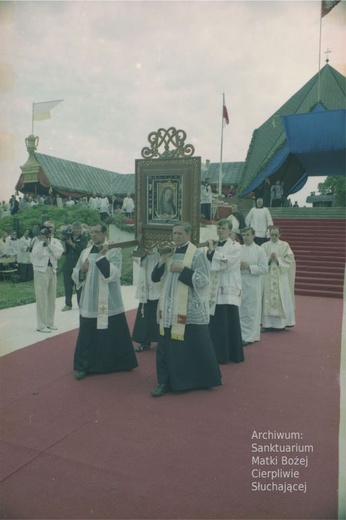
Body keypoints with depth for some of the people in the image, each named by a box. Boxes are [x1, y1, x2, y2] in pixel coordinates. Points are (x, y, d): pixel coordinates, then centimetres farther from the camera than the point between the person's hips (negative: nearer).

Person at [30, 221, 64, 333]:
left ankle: (49, 322, 24)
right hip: (41, 270, -5)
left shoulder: (55, 241, 8)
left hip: (52, 271, 5)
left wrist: (49, 242, -12)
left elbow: (59, 253, -9)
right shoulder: (38, 242, -3)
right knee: (42, 298, -4)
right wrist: (42, 241, -16)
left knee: (52, 298, 12)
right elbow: (37, 254, -18)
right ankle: (41, 325, 2)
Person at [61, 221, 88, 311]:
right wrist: (63, 241, -8)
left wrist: (71, 243, -20)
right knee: (68, 285, 7)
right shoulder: (68, 236, 10)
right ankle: (68, 304, 18)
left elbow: (81, 248, -15)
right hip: (68, 264, 4)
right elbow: (64, 250, 5)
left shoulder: (83, 238, 1)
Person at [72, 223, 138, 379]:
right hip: (89, 301, 3)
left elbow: (114, 274, -16)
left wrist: (102, 256, -22)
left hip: (108, 301, -3)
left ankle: (120, 363, 25)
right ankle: (83, 366, 18)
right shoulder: (85, 252, 9)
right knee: (87, 335, 6)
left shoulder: (114, 250, -4)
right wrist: (82, 270, -11)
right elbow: (75, 275, 10)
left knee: (113, 334, 7)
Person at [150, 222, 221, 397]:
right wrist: (162, 261, -7)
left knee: (194, 346, 5)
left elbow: (203, 280, -13)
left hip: (190, 310, -5)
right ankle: (165, 381, 18)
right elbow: (155, 278, 9)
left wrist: (183, 270, -19)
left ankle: (203, 379, 26)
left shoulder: (197, 254, -7)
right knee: (166, 346, 7)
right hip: (170, 308, 5)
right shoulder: (169, 253, 10)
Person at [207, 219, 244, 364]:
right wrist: (209, 251, -7)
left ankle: (234, 354, 9)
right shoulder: (213, 245, 13)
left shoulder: (235, 246, -5)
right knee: (215, 323, 9)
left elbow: (226, 263, -19)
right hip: (214, 288, 6)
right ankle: (218, 353, 22)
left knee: (230, 322, -4)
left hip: (229, 289, -5)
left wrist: (212, 250, -10)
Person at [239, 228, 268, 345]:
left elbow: (264, 268, -6)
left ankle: (249, 337, 11)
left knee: (251, 311, 1)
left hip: (252, 284, -3)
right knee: (240, 310, 7)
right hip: (239, 283, 3)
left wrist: (249, 267, -14)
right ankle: (241, 335, 19)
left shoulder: (259, 250, -2)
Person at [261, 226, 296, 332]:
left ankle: (281, 323, 8)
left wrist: (278, 259, -13)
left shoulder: (285, 245, 5)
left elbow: (290, 259, -2)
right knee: (268, 299, -1)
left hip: (281, 277, -1)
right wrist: (269, 259, -15)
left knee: (281, 299, 0)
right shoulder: (264, 246, 7)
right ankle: (268, 324, 4)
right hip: (268, 277, 1)